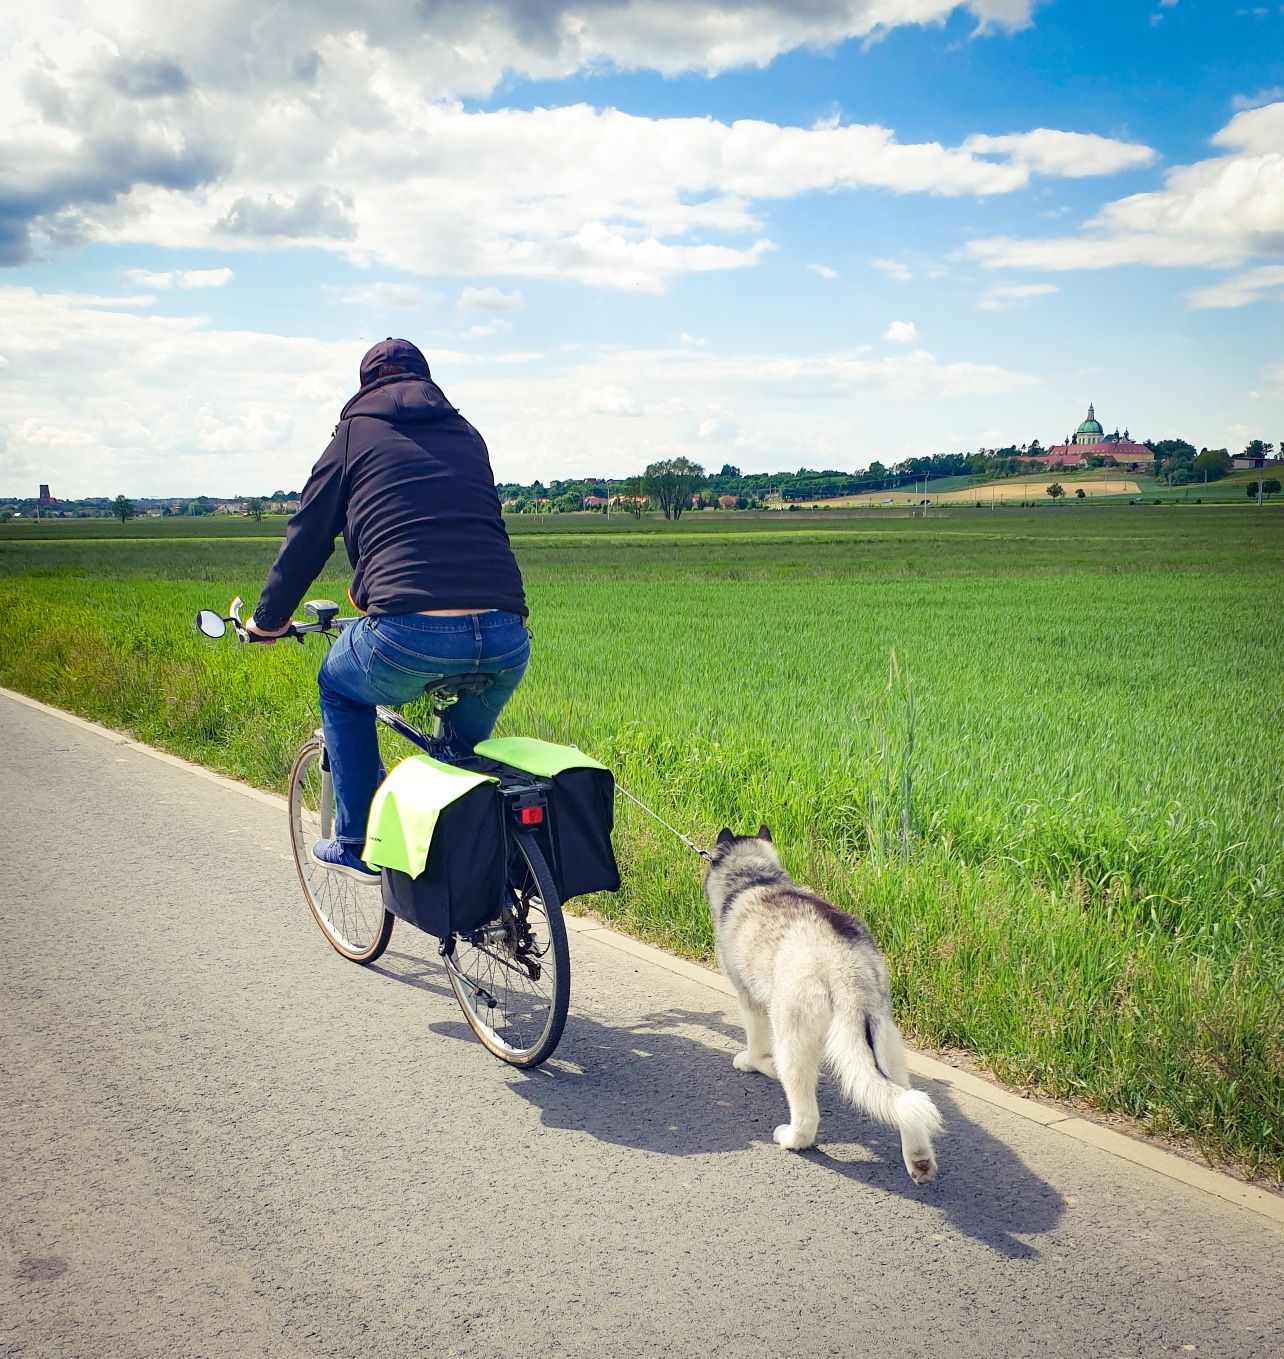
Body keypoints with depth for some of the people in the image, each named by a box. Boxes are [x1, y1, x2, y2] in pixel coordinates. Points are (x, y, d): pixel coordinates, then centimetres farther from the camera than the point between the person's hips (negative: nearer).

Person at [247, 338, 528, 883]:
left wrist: (268, 619, 35)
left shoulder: (355, 434, 16)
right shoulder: (466, 435, 27)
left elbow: (307, 536, 19)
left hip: (410, 637, -4)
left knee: (339, 689, 29)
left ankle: (357, 846, 27)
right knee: (466, 749, 36)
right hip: (507, 643, 4)